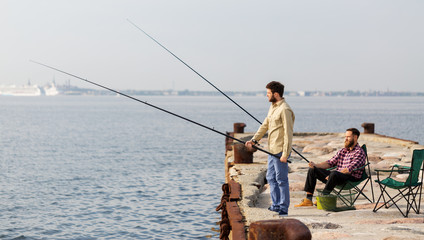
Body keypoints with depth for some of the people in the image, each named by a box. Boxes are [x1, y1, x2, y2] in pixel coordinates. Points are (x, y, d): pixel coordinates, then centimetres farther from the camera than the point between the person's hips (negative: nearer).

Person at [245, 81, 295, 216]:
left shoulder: (284, 110, -17)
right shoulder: (273, 107, 15)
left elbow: (288, 133, -19)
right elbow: (265, 125, 20)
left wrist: (285, 154, -21)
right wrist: (254, 140, 9)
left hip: (280, 152, -10)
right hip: (272, 150, 10)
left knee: (281, 180, -3)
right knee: (271, 178, 15)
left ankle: (283, 209, 4)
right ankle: (276, 205, 24)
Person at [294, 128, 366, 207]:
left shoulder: (360, 152, -6)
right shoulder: (342, 151, 19)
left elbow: (349, 169, -17)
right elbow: (330, 162, 15)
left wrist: (332, 175, -21)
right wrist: (316, 165, -2)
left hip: (351, 178, -8)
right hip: (337, 176, 8)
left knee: (334, 174, -40)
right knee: (312, 170, -1)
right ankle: (308, 199, -10)